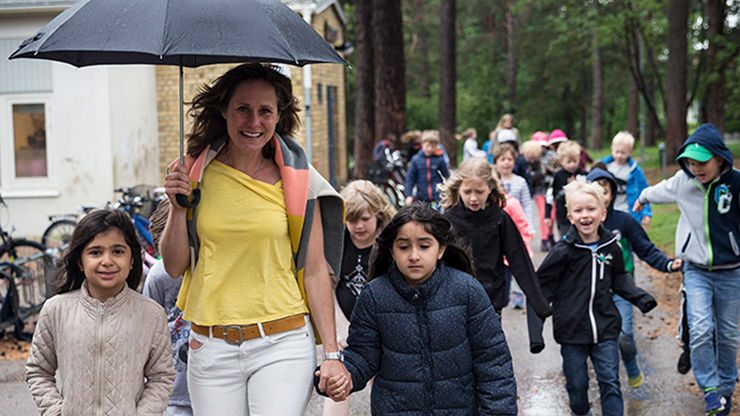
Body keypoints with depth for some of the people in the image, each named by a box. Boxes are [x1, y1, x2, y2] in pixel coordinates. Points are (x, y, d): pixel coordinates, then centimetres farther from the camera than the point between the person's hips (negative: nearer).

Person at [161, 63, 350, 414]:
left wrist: (332, 353, -1)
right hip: (211, 348, 2)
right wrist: (178, 206, -7)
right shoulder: (198, 174, 4)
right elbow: (174, 267, 8)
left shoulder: (297, 180, 0)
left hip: (282, 345, -2)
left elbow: (315, 271, 2)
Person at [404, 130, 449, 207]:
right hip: (422, 199, 1)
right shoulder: (416, 159, -1)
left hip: (438, 198, -1)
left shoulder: (440, 160, -3)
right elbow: (410, 178, 3)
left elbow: (447, 177, 6)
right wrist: (408, 195, -3)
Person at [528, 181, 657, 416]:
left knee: (610, 383, 1)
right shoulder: (563, 251, -10)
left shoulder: (611, 248, 1)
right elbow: (540, 291, -7)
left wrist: (640, 298, 3)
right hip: (572, 331, -2)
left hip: (605, 329, 2)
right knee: (577, 386, 8)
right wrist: (535, 333, -12)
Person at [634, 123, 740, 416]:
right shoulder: (684, 181, -3)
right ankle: (710, 387, 3)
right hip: (696, 271, 1)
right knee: (700, 330, -14)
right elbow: (662, 190, 19)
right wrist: (643, 197, 38)